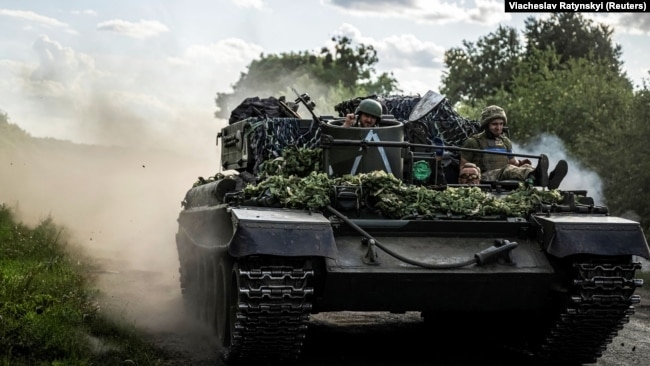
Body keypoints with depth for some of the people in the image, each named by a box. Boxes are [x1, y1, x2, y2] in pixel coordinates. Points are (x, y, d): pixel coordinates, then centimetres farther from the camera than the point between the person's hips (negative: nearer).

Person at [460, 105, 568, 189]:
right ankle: (535, 176, -70)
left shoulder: (506, 142, 25)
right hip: (485, 178, -6)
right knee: (508, 169, -36)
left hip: (505, 178, 6)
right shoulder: (473, 142, 8)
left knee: (526, 167, -25)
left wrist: (519, 163, 8)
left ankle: (549, 180, -59)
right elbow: (463, 168, 9)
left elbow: (512, 161, 32)